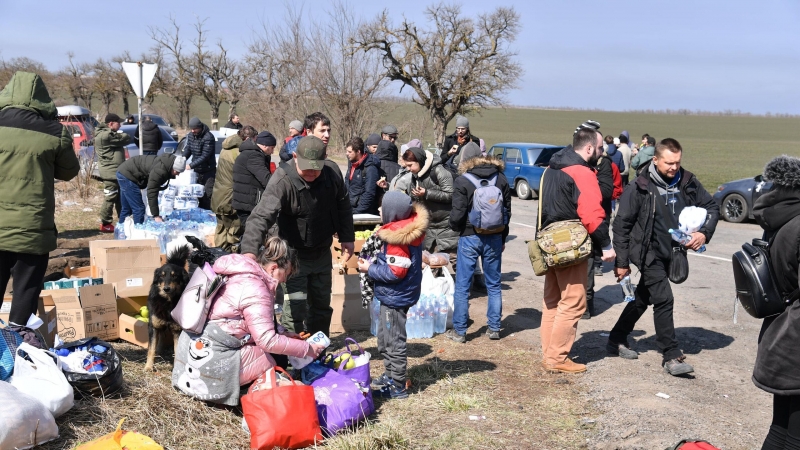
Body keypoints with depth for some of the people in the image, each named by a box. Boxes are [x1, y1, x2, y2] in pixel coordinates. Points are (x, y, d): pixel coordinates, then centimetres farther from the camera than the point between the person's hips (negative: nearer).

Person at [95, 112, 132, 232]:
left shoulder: (107, 133, 17)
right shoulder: (106, 135, -19)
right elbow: (126, 139, -14)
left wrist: (119, 136, -1)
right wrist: (122, 135, 4)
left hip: (115, 172, 11)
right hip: (111, 172, -11)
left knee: (120, 198, 17)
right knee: (110, 198, -5)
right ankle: (105, 224, 1)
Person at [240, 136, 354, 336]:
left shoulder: (332, 177, -9)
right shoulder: (282, 181, -26)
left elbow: (343, 208, 9)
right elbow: (262, 216, -37)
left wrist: (347, 238, 8)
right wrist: (250, 249, -50)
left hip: (322, 253, 6)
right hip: (294, 254, -5)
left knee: (321, 304, 17)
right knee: (295, 308, -10)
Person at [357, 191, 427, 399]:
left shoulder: (398, 238, -25)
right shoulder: (406, 228, 4)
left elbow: (394, 272, -26)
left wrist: (370, 269, -15)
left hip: (395, 297, -10)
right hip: (392, 296, 10)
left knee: (393, 342, 2)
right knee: (385, 339, 23)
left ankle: (397, 387, 14)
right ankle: (390, 376, 37)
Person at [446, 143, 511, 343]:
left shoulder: (462, 181, -10)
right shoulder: (501, 179, 4)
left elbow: (458, 214, -12)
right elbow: (507, 211, 8)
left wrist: (454, 227, 10)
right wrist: (502, 238, 16)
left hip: (470, 237, -4)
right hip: (494, 238, 4)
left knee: (462, 286, 5)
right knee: (494, 285, 13)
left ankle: (459, 331, 9)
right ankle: (494, 328, 18)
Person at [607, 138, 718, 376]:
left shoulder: (687, 182, -4)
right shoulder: (641, 187, -16)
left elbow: (711, 207, 7)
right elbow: (622, 224, -11)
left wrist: (704, 233, -12)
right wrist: (621, 262, -10)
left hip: (670, 253, 6)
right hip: (648, 252, -6)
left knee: (643, 297, 17)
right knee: (664, 299, -12)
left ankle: (617, 340, 33)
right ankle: (672, 356, -2)